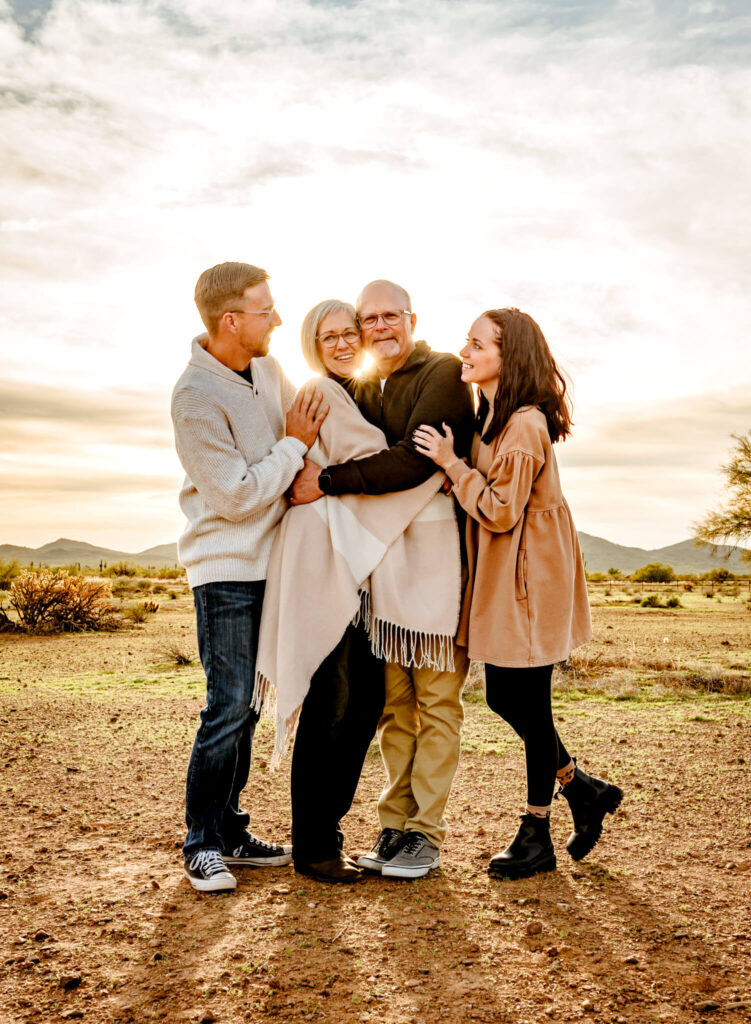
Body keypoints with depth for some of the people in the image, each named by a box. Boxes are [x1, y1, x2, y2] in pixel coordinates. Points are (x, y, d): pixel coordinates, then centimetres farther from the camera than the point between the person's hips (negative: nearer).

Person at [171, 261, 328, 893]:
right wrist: (294, 446, -11)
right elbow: (237, 496, -20)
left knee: (246, 705, 13)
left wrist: (306, 473, 2)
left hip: (266, 560, 8)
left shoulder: (265, 367, 5)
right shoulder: (197, 398, -20)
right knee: (229, 708, -6)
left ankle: (230, 832, 25)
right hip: (226, 567, -8)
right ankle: (202, 846, 9)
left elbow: (298, 421, 20)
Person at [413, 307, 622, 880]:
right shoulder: (490, 419, 11)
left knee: (528, 704, -1)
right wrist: (453, 462, 6)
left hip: (531, 580, -9)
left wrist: (451, 463, -17)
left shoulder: (525, 424, -18)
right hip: (500, 577, 9)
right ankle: (583, 789, 27)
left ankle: (537, 836, 17)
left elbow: (501, 511, -20)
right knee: (503, 697, 11)